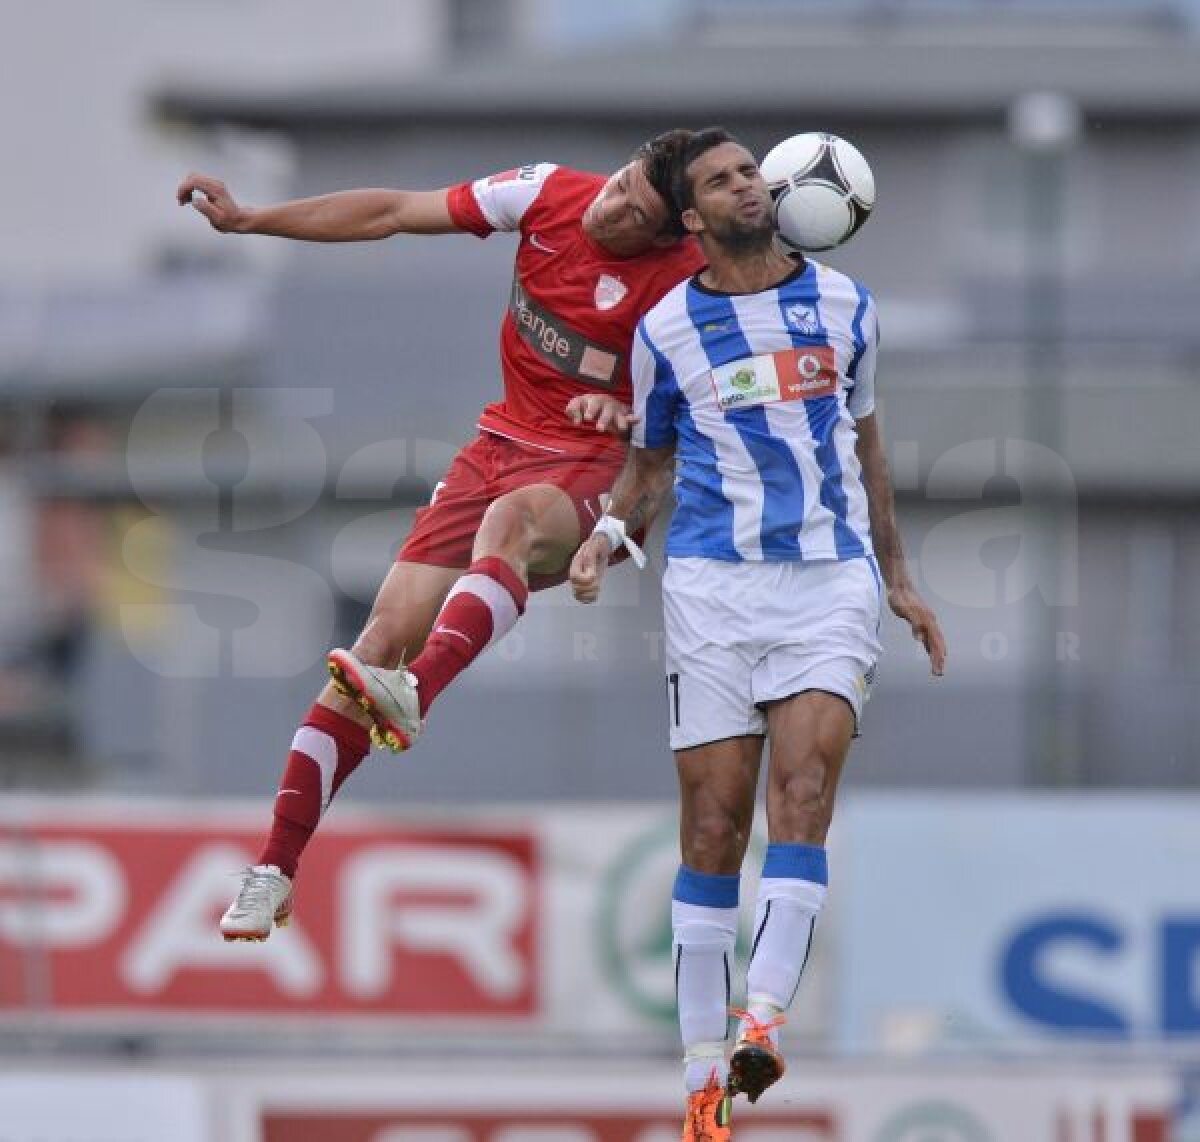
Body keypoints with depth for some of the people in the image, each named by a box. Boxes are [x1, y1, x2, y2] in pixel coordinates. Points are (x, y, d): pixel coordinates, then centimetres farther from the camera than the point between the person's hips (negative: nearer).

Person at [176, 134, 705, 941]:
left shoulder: (684, 284, -14)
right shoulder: (548, 194, -3)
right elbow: (393, 214, 4)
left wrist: (626, 411, -27)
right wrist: (248, 220, 6)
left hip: (588, 466, -4)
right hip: (503, 442, 4)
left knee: (509, 520, -40)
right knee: (389, 630, -6)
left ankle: (412, 696, -63)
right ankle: (274, 869, -3)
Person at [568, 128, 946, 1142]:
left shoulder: (842, 304, 11)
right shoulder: (667, 328, 5)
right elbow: (651, 461, 16)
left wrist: (899, 579, 23)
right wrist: (610, 531, -4)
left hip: (834, 577, 1)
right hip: (714, 583, -1)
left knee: (805, 790, -19)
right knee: (714, 824, -5)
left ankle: (762, 1021, -28)